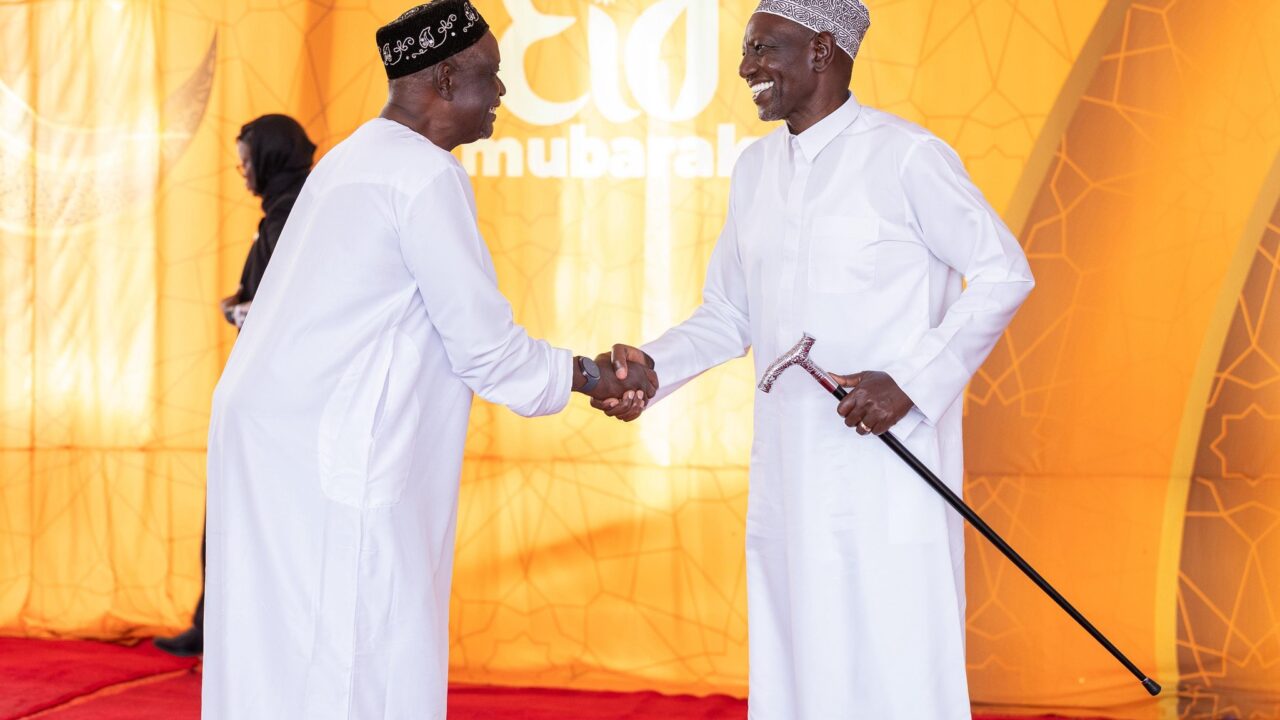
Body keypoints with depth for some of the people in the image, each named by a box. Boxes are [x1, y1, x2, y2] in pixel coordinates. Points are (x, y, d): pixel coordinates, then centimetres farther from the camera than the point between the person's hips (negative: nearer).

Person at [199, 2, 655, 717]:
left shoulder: (356, 159, 17)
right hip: (329, 466, -10)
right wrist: (592, 377, 5)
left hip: (267, 443, 10)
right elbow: (485, 348, -11)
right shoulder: (428, 176, -12)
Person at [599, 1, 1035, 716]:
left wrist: (912, 381, -15)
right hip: (788, 469, 7)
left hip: (891, 464, -7)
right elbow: (729, 316, 17)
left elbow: (1004, 271, -6)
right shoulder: (755, 169, 13)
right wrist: (652, 367, -2)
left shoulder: (905, 156, -8)